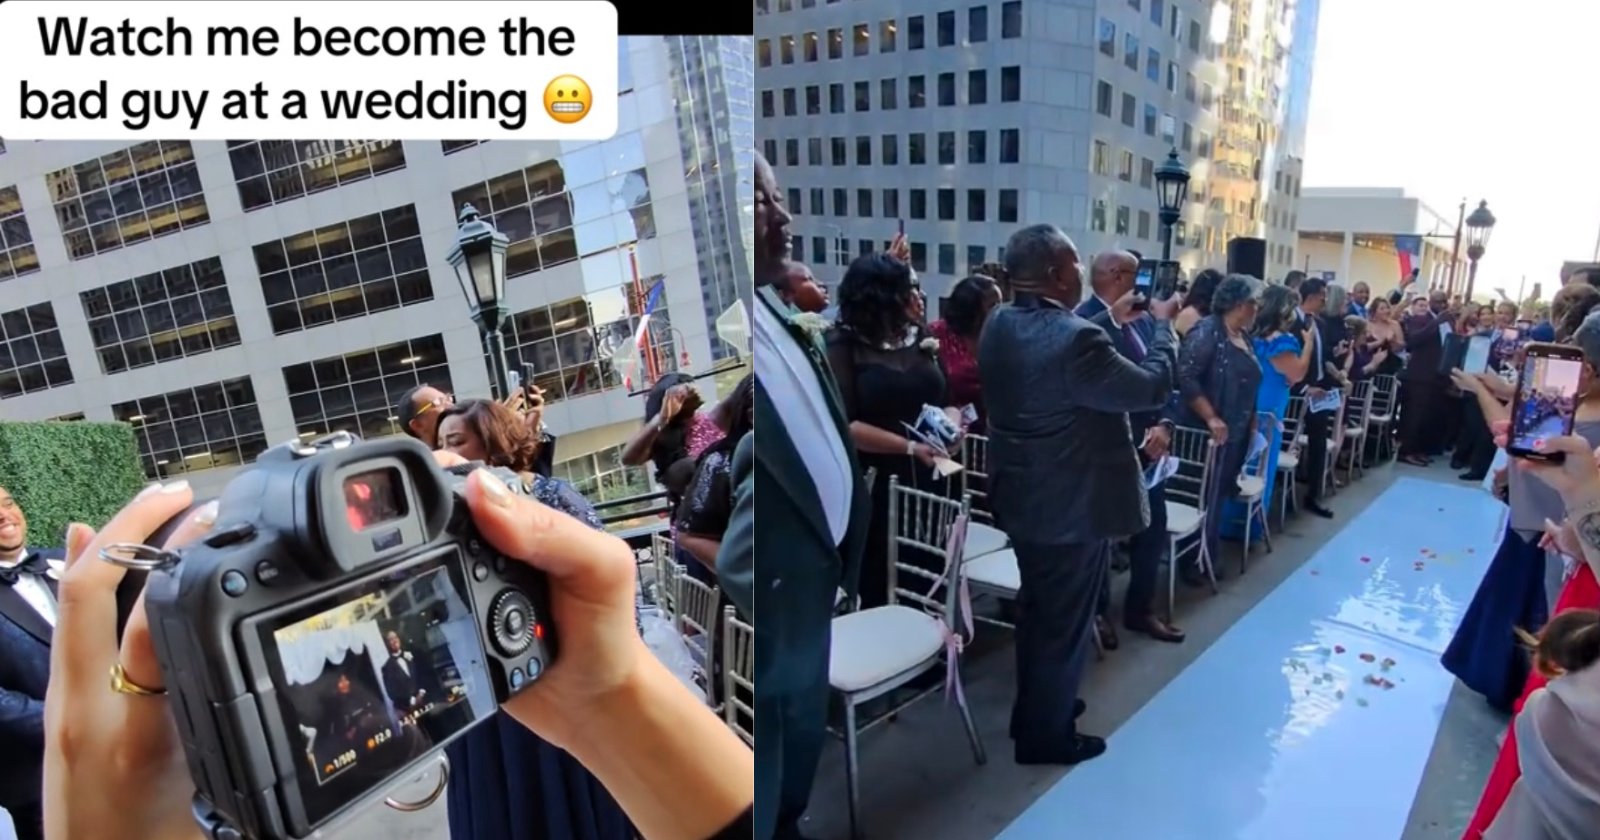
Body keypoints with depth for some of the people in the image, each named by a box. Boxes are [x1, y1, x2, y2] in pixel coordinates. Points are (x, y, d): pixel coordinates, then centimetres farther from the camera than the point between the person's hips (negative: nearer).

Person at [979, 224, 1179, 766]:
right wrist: (1163, 325, -4)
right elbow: (1152, 388, -18)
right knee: (1064, 620, 9)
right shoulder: (1075, 339, -27)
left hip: (1022, 495, 9)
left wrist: (1111, 320, 14)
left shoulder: (999, 325, -1)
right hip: (1072, 504, -8)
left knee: (1036, 609, 24)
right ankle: (1046, 735, 25)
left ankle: (1033, 709, 41)